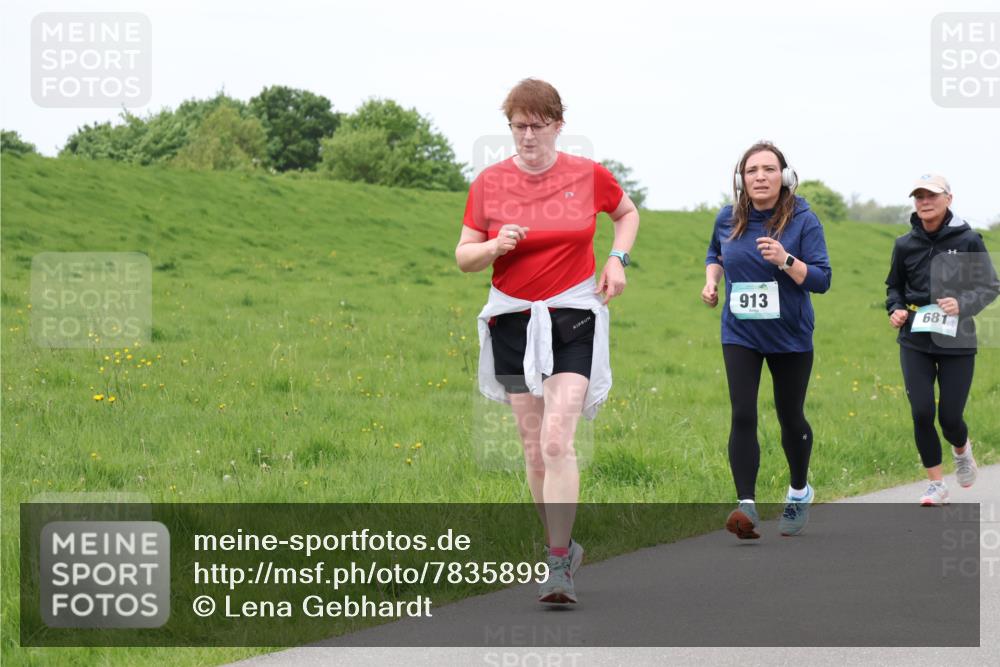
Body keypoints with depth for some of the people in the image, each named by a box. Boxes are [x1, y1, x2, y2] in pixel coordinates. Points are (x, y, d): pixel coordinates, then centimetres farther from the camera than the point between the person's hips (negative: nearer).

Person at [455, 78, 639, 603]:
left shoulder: (588, 176, 0)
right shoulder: (489, 183, 1)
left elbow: (627, 212, 20)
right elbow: (463, 256, 5)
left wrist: (617, 259, 4)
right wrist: (495, 246, -16)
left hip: (573, 321, -2)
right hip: (512, 321, 2)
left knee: (557, 440, -16)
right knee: (533, 448, 6)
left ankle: (559, 566, -15)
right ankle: (563, 545, 24)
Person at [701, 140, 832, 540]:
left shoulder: (803, 220, -12)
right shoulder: (728, 219, -2)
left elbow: (821, 280, -17)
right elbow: (715, 253, 21)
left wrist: (785, 260, -31)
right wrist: (711, 279, 1)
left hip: (790, 337, -1)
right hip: (740, 334, 1)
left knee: (790, 416, 12)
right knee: (743, 415, -13)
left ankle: (799, 492, 36)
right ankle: (747, 506, -17)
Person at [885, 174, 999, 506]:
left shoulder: (968, 240, -7)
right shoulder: (905, 245, 1)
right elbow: (894, 286, 17)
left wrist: (963, 304, -21)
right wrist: (895, 309, -3)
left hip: (956, 341, -2)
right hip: (915, 341, 2)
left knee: (950, 416, -1)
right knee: (921, 413, -8)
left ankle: (961, 449, 37)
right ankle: (936, 485, 8)